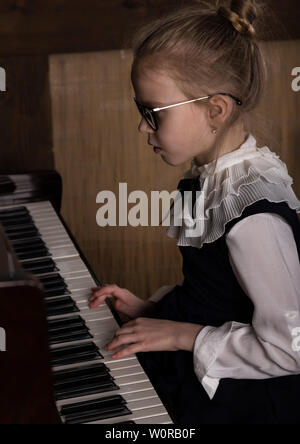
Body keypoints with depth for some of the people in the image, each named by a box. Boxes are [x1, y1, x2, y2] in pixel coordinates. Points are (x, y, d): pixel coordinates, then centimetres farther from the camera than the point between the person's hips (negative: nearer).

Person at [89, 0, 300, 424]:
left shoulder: (253, 214, -28)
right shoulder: (215, 177, 2)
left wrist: (184, 335, -22)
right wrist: (152, 307, 4)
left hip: (237, 401, -8)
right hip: (189, 366, 9)